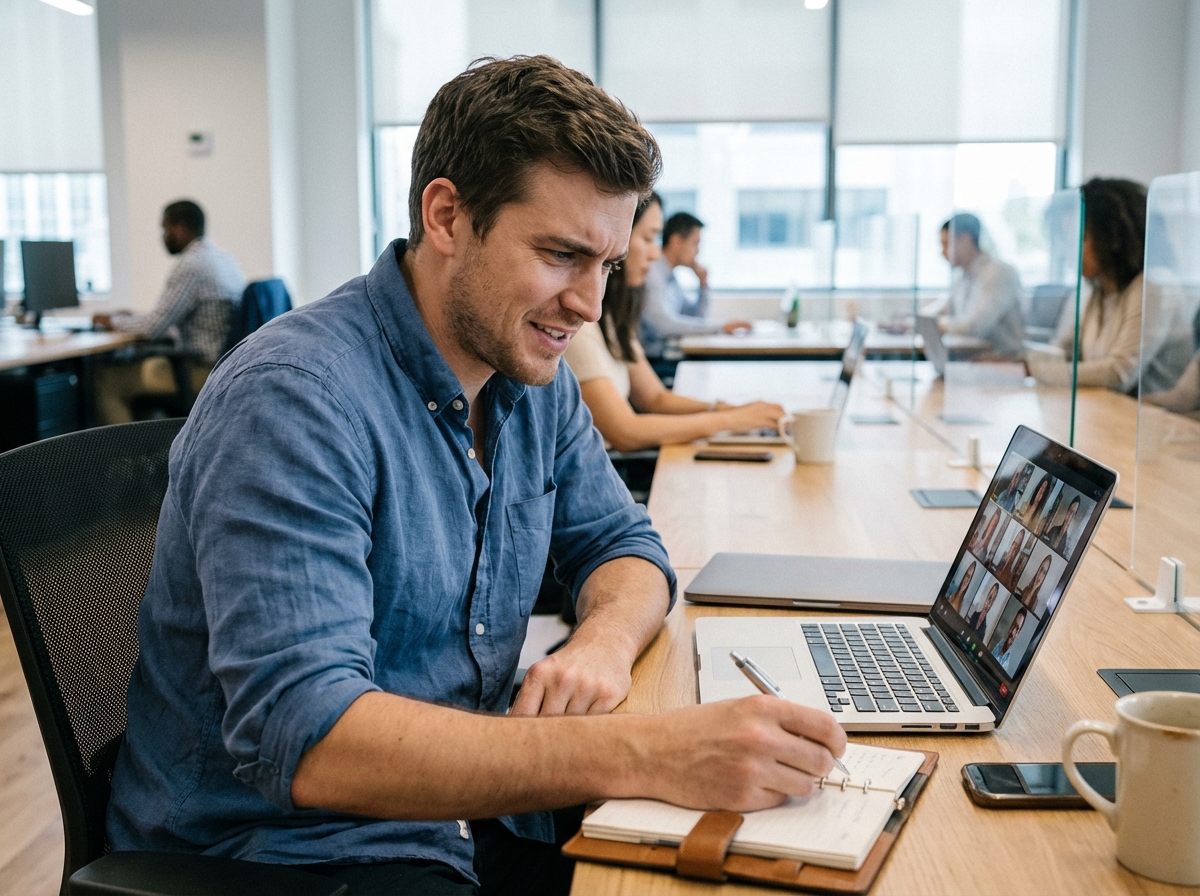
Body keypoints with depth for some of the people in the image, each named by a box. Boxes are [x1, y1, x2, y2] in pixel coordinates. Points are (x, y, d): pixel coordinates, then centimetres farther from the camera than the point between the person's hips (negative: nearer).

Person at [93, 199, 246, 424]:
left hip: (203, 371, -10)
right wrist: (132, 319, 21)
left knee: (105, 381, -5)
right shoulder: (224, 258, 12)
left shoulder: (190, 266, -17)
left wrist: (113, 321, 1)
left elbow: (154, 327, -17)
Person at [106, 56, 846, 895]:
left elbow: (622, 544, 11)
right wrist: (643, 753, -40)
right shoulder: (291, 397, -23)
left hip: (466, 806, 7)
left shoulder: (534, 376, 3)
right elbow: (300, 737, -31)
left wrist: (604, 639, -14)